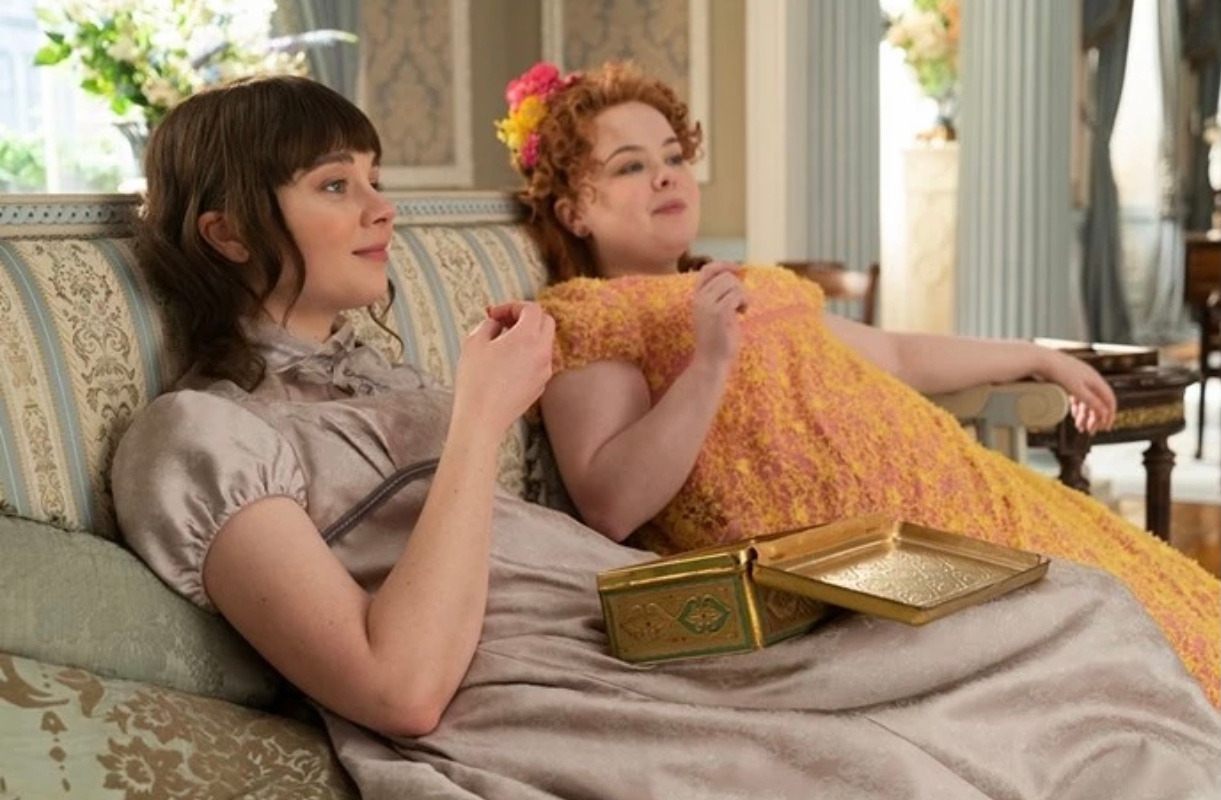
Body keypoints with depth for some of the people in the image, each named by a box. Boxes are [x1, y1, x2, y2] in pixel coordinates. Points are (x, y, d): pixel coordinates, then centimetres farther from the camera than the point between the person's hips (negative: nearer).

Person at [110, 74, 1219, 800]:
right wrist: (481, 415, -13)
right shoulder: (197, 435, -4)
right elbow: (404, 686, -17)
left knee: (1075, 610, -1)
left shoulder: (371, 378, 23)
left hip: (651, 641, 8)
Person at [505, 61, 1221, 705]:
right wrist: (708, 363, -23)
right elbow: (610, 507, -15)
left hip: (939, 498, 9)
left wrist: (1039, 358, 43)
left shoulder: (758, 286, 24)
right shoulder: (582, 312, -1)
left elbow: (896, 354, 35)